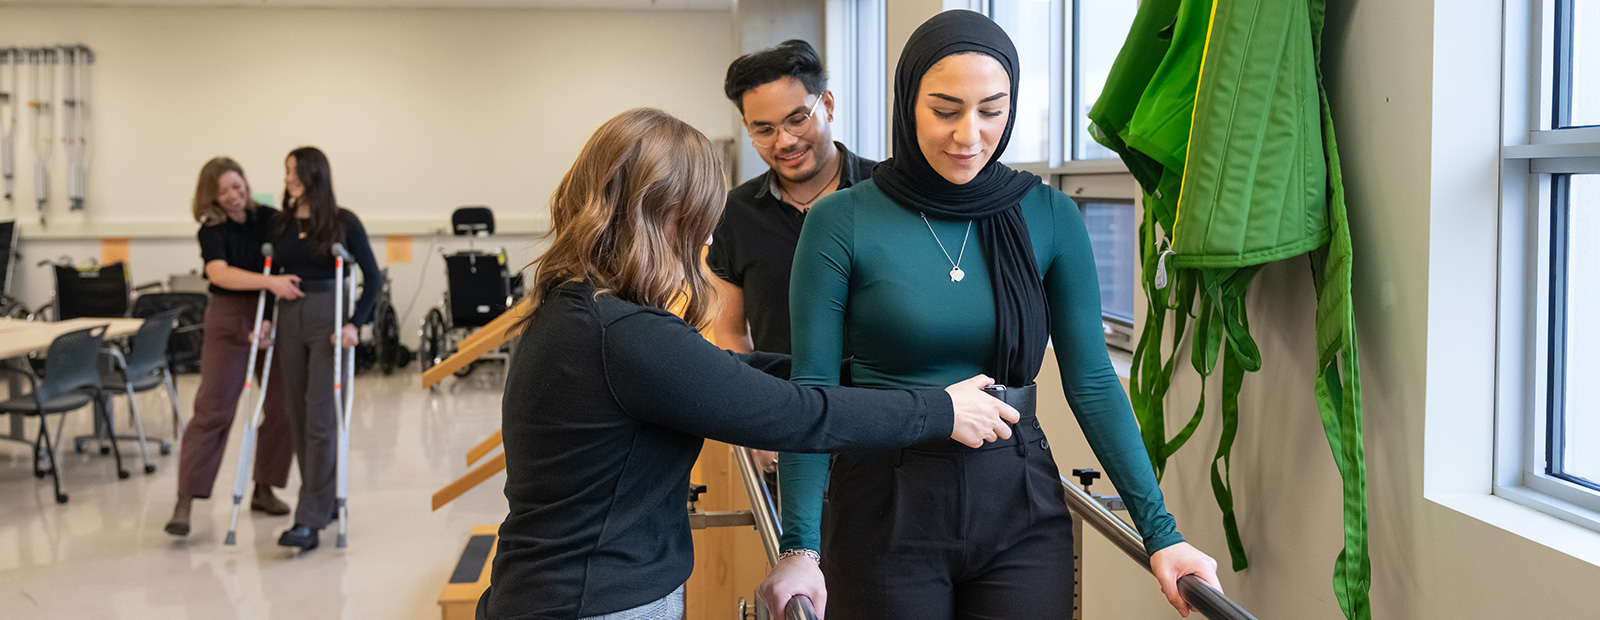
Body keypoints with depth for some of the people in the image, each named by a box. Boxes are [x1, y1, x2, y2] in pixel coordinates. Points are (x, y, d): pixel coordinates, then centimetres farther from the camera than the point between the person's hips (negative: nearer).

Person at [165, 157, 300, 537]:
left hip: (275, 319, 3)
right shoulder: (212, 230, -5)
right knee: (213, 409, -8)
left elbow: (290, 271, 3)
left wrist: (272, 318, -11)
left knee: (282, 407, 5)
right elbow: (220, 273, -24)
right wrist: (270, 282, -36)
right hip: (230, 320, -3)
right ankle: (185, 500, -4)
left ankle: (264, 490, 20)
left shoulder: (272, 220, 3)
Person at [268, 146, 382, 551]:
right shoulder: (280, 224, 11)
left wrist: (355, 322, -15)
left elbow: (372, 277, -4)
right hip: (289, 321, 5)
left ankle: (310, 521, -9)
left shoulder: (343, 222, -3)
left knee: (320, 417, -9)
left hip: (328, 320, -5)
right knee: (298, 416, 9)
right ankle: (324, 502, 25)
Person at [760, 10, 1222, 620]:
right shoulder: (841, 223, -8)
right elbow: (812, 391, -10)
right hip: (885, 507, -2)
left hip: (1021, 507, 2)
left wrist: (1160, 533, -4)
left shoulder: (1050, 218, -1)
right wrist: (800, 547, -19)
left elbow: (1091, 383, 1)